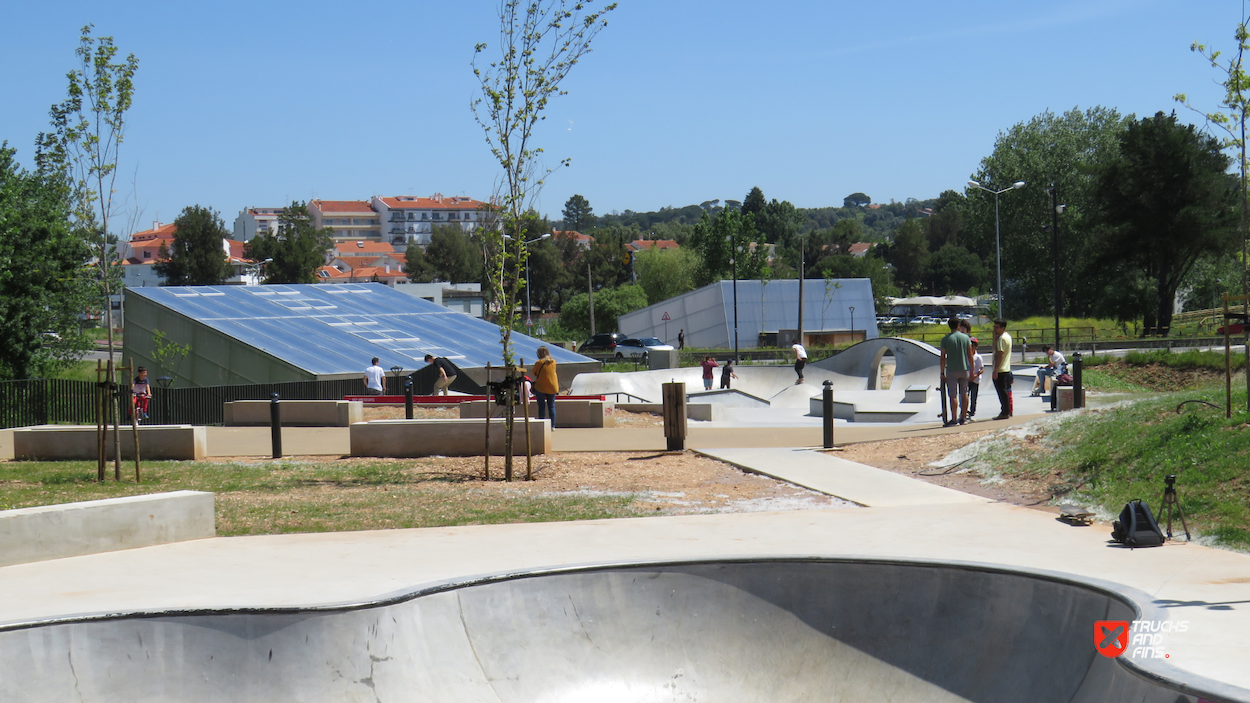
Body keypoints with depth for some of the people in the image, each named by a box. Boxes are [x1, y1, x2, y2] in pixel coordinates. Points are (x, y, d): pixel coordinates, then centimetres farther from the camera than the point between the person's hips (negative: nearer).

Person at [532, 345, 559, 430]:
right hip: (552, 387, 3)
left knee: (541, 406, 3)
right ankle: (552, 425, 11)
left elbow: (534, 374, -2)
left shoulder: (539, 363, -10)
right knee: (551, 406, 11)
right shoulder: (553, 362, 1)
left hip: (540, 387, -3)